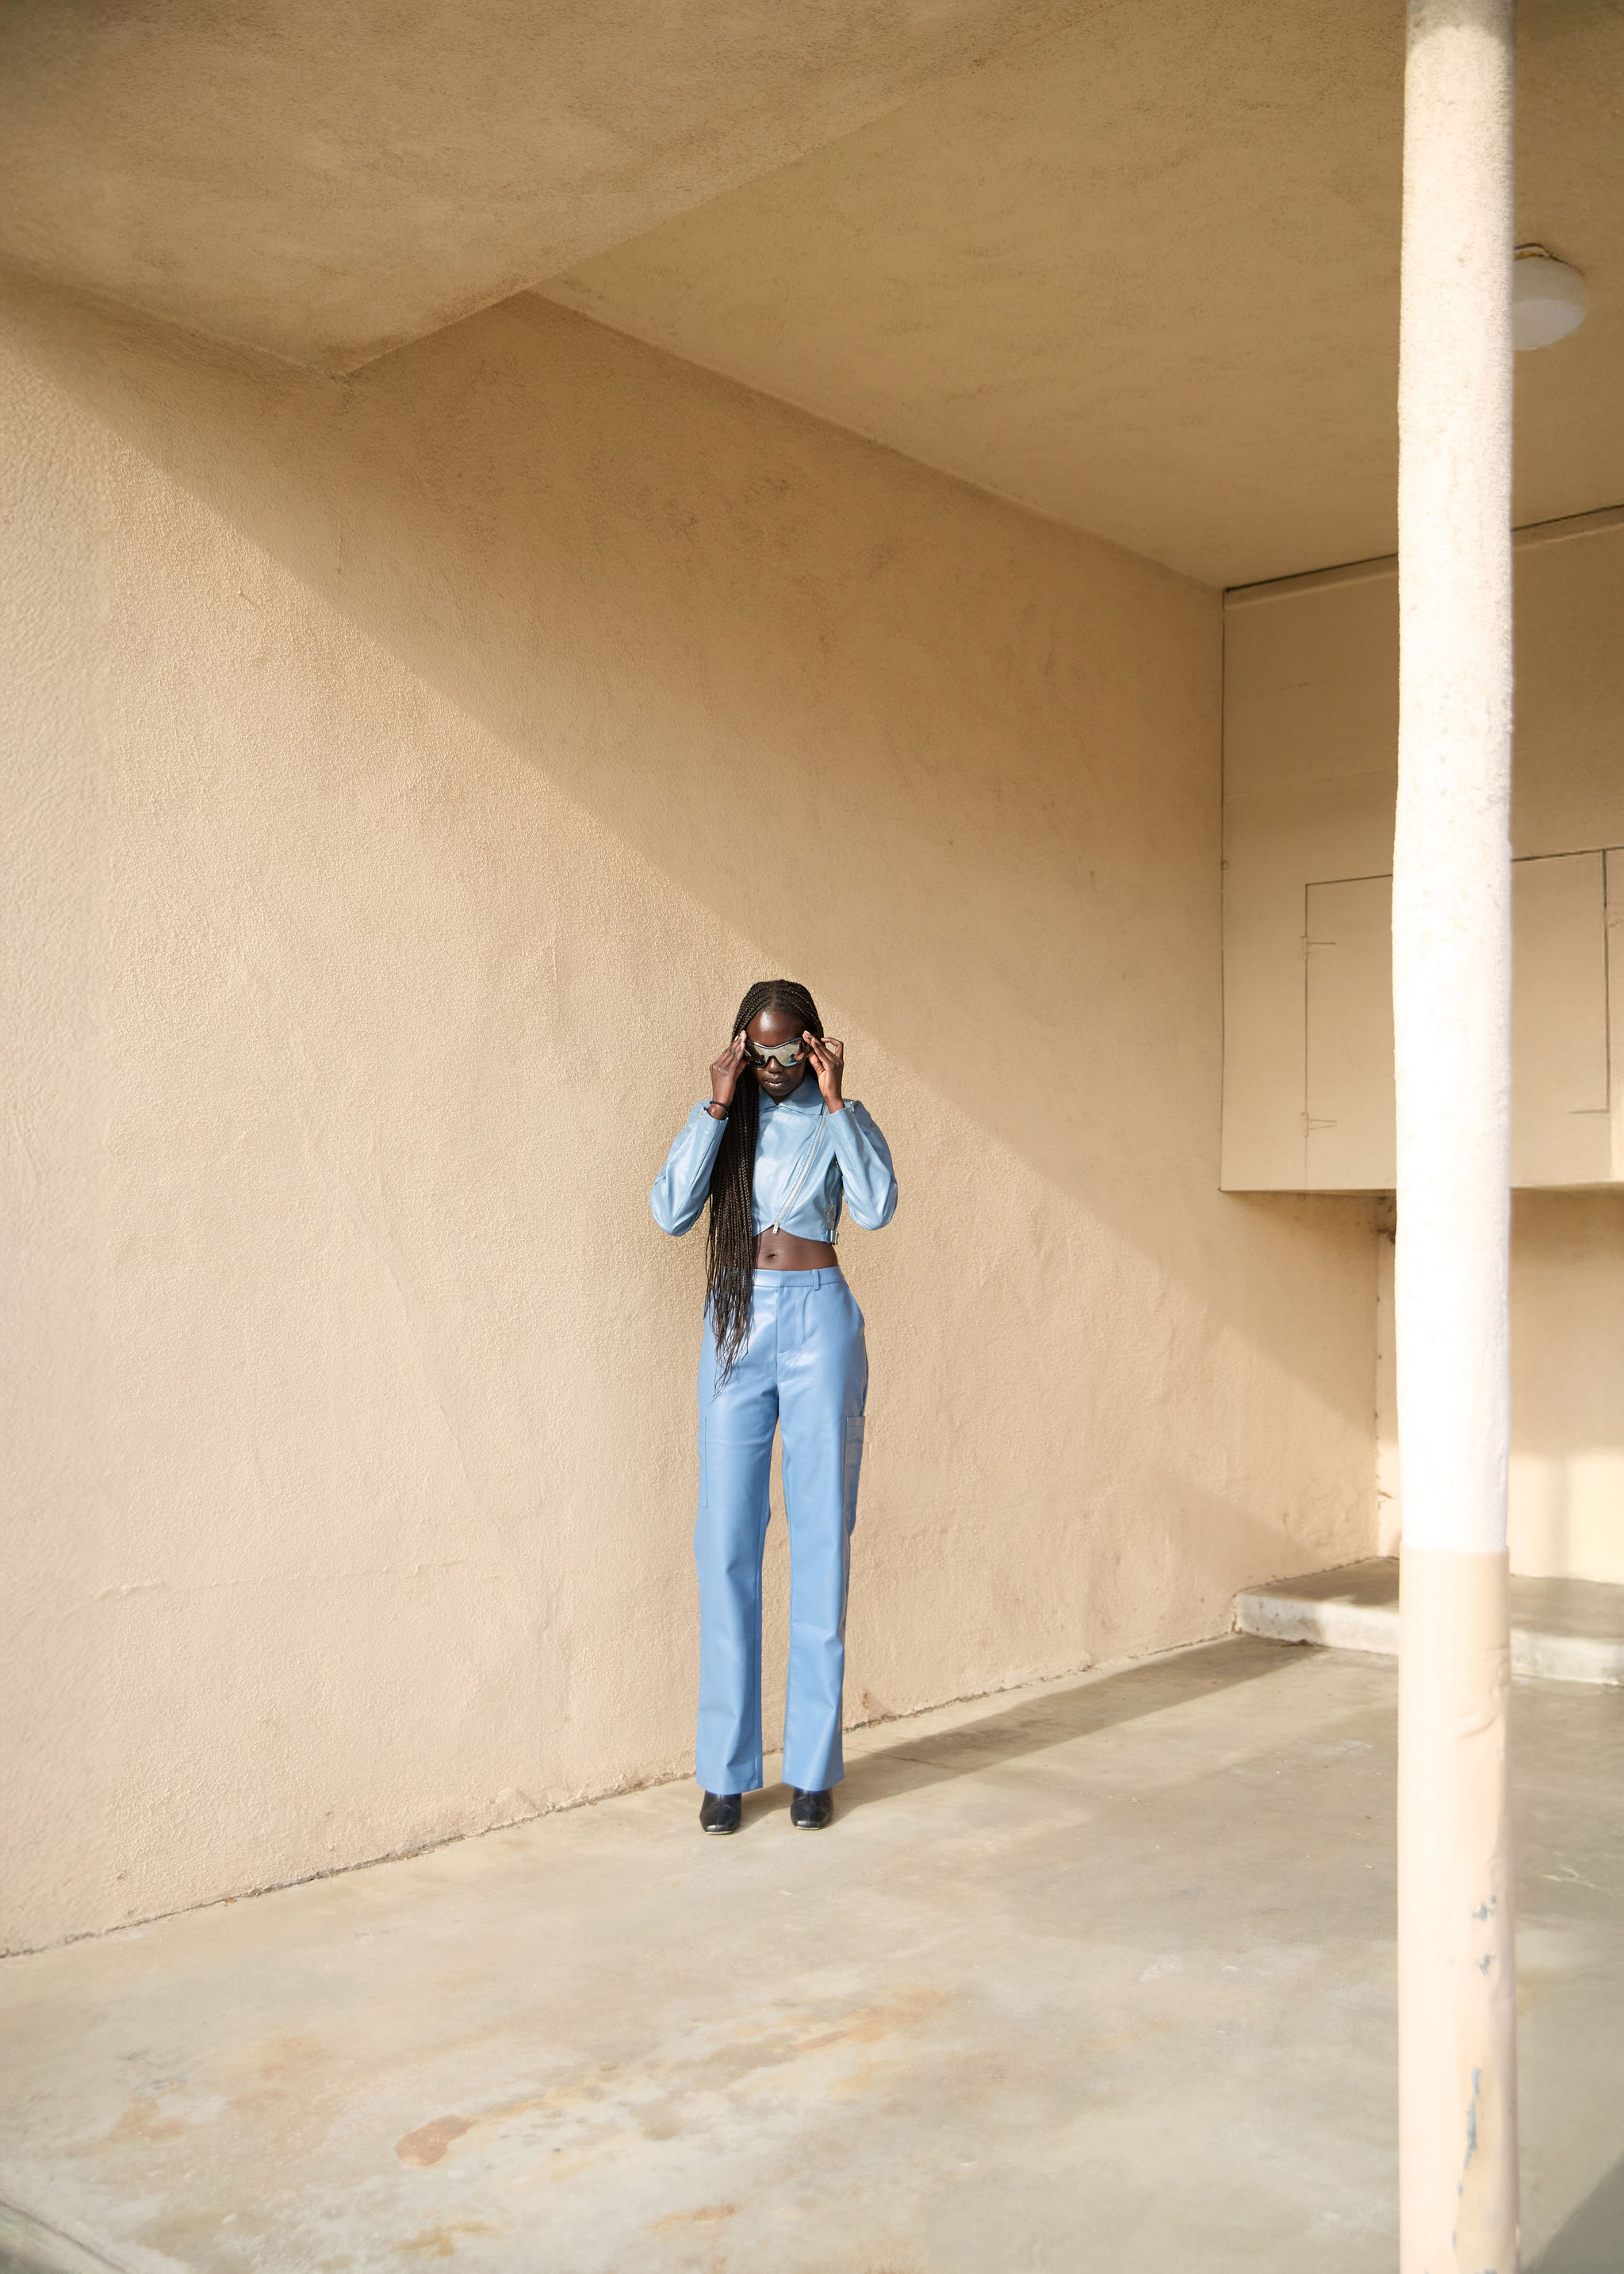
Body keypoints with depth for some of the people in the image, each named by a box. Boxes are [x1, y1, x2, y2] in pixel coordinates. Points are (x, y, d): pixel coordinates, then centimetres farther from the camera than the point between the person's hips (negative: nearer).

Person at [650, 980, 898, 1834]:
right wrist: (717, 1105, -9)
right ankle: (725, 1768, 9)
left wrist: (834, 1100, -13)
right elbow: (670, 1210, -7)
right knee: (726, 1544, 0)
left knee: (821, 1539, 1)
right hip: (735, 1326, 1)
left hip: (818, 1323, -1)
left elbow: (877, 1208, -14)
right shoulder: (720, 1116, 9)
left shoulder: (837, 1118, 4)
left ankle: (812, 1764, 10)